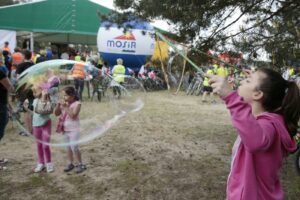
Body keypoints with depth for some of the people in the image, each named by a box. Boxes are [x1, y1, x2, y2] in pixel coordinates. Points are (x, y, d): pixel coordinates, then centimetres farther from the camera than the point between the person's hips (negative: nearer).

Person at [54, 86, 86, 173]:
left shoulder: (77, 104, -13)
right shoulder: (63, 103, 3)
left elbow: (73, 115, -23)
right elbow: (56, 113, 5)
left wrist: (66, 107, -23)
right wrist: (58, 105, -10)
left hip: (74, 129, -6)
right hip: (65, 129, 6)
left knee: (74, 147, -6)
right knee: (68, 147, 15)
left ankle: (80, 164, 9)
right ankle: (70, 163, 27)